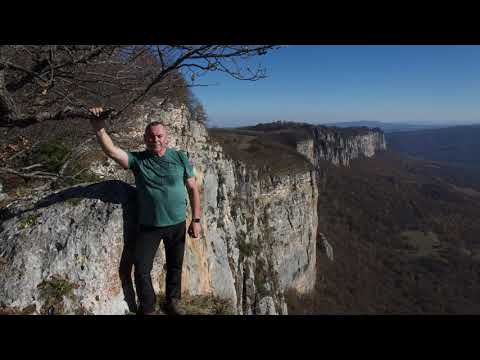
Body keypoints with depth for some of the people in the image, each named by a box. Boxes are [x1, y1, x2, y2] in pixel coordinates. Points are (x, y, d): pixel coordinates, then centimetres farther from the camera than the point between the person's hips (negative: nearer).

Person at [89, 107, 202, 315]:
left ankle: (172, 302, 43)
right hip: (148, 226, 0)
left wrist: (196, 220, -5)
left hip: (177, 224, 1)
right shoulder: (137, 160, -6)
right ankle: (147, 309, 32)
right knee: (142, 269, 7)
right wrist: (99, 129, -41)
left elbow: (193, 190, -3)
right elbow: (111, 151, -23)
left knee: (175, 266, 18)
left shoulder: (180, 158, -6)